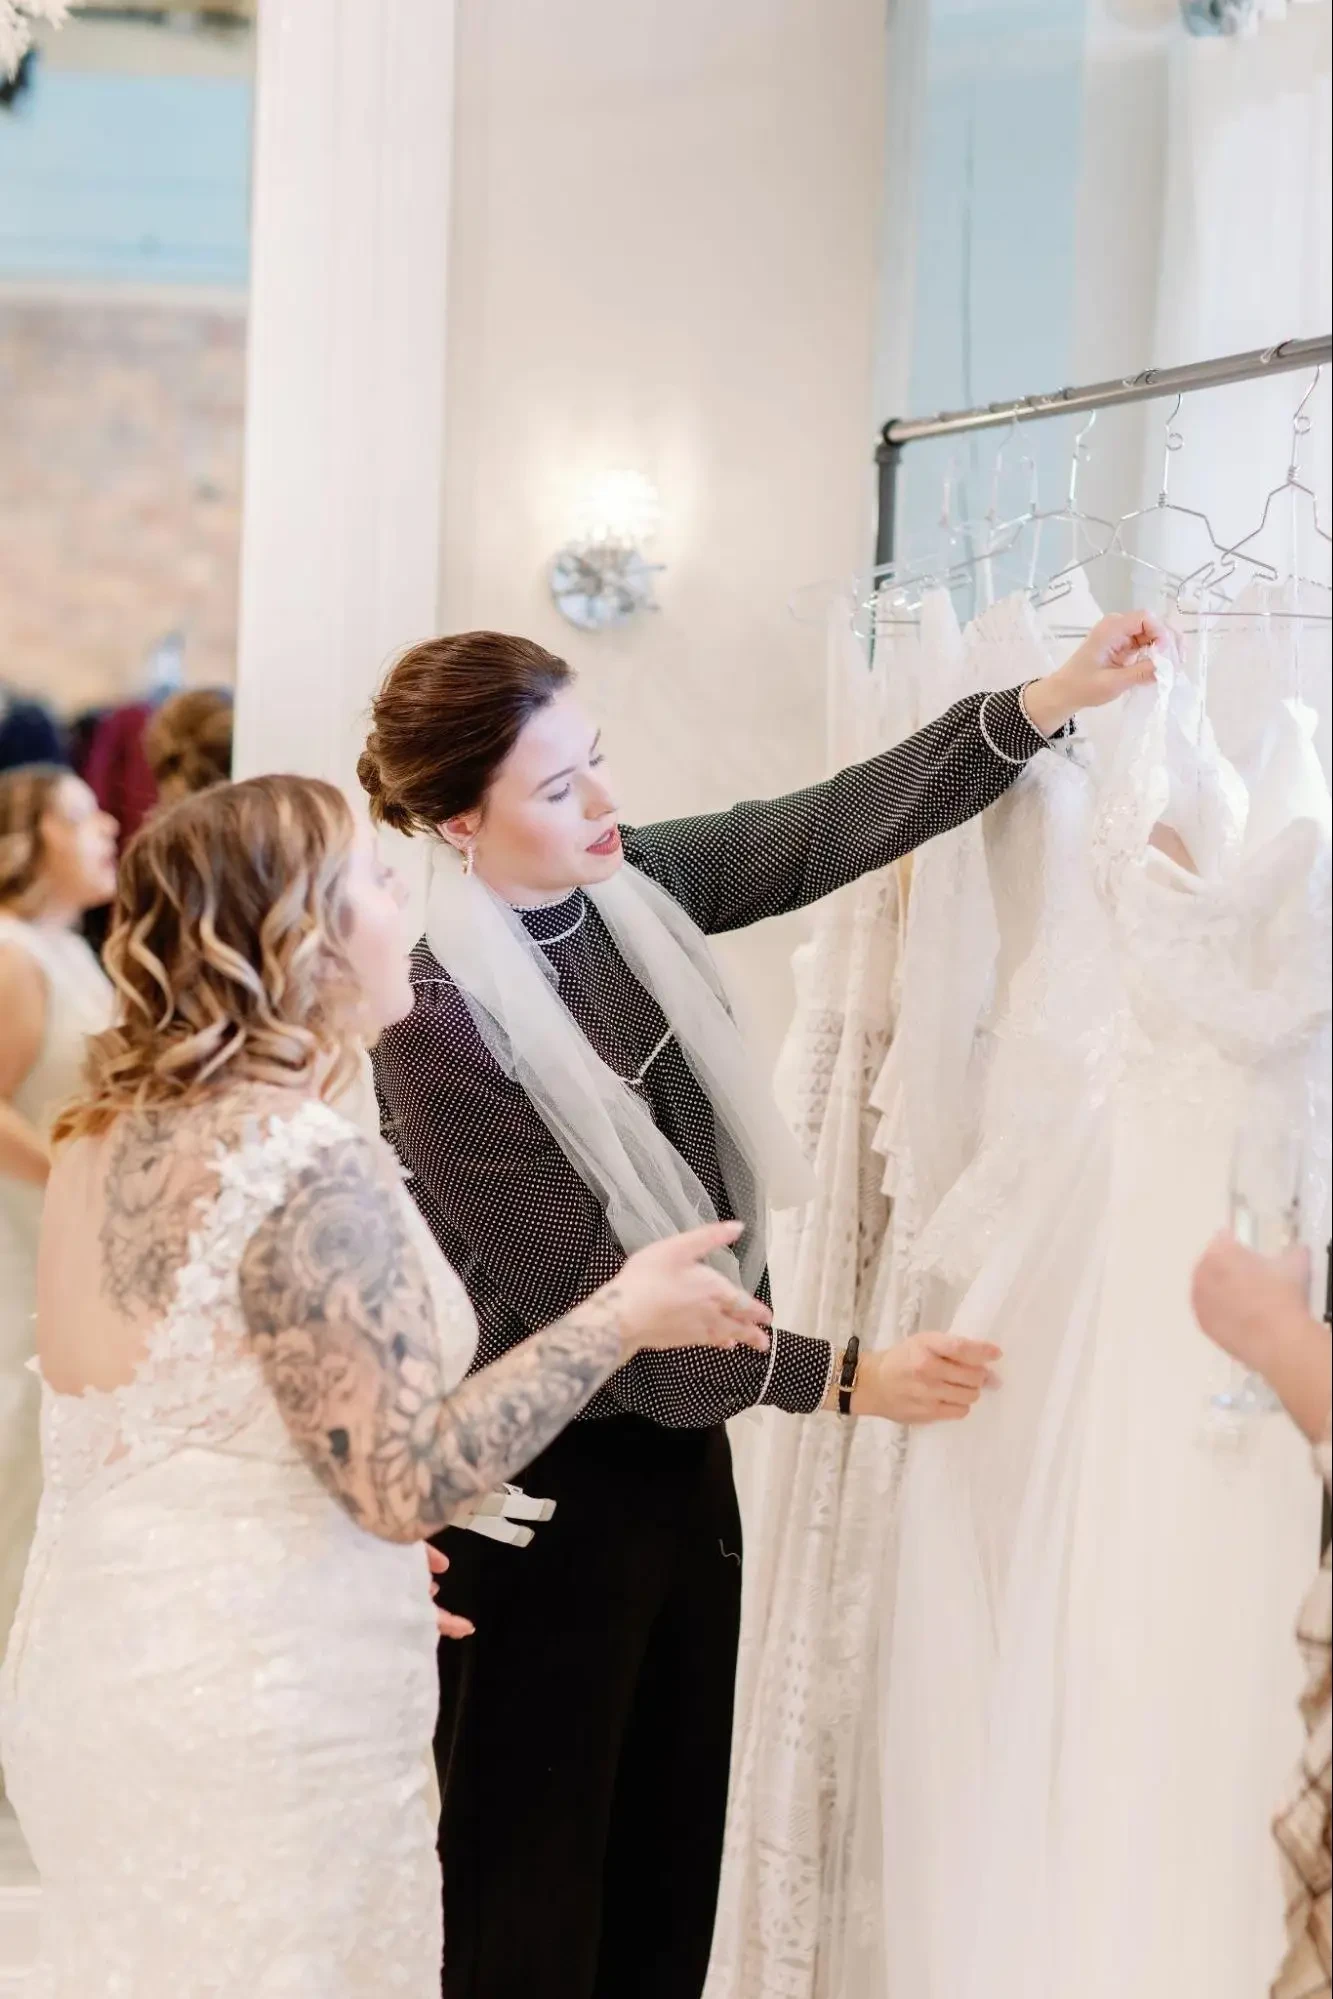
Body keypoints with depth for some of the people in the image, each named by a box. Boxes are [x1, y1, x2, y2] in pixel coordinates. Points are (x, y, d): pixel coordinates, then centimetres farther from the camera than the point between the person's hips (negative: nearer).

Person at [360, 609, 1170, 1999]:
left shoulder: (627, 883, -4)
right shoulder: (436, 1023, -23)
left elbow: (833, 829, -7)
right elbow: (589, 1297, -21)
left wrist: (1049, 702, -18)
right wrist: (848, 1378, -19)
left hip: (682, 1438, 7)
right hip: (553, 1484, -7)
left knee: (677, 1835, 18)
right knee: (535, 1873, 8)